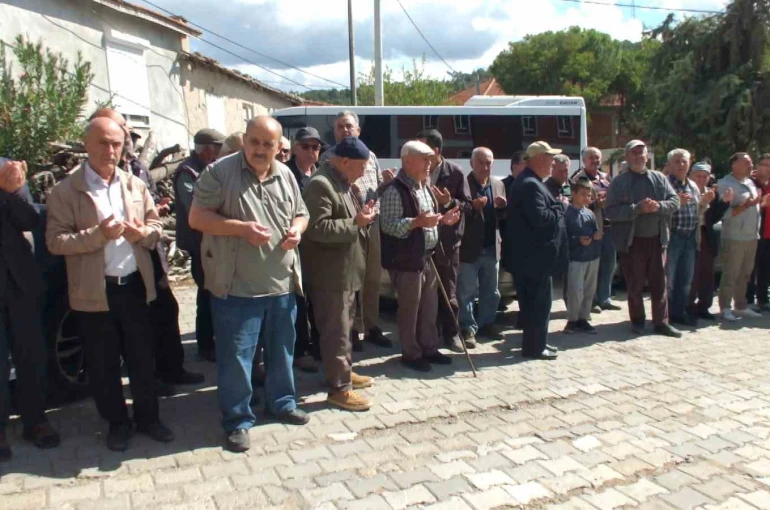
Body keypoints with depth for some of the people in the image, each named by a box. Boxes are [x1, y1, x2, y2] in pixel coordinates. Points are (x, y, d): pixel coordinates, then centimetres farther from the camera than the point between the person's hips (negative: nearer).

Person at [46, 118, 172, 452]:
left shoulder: (135, 185, 7)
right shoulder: (65, 191, -6)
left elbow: (156, 227, 10)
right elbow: (55, 241, -11)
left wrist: (143, 233, -13)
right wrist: (98, 235, -24)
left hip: (135, 285, 3)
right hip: (94, 292, -3)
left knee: (143, 358, 12)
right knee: (103, 364, 10)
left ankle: (147, 417, 29)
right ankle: (117, 422, 29)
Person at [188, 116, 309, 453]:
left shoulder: (285, 175, 8)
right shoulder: (220, 172, -9)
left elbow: (301, 213, 18)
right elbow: (196, 217, -11)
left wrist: (297, 229, -5)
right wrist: (242, 228, -22)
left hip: (282, 283, 5)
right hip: (237, 286, -5)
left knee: (282, 350, 18)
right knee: (235, 356, 3)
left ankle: (281, 402, 38)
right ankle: (238, 421, 20)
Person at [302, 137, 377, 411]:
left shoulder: (342, 183, 14)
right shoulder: (320, 185, -19)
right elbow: (318, 228, -27)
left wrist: (362, 215, 6)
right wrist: (356, 222, -23)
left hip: (346, 270, 10)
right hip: (331, 273, -10)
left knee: (344, 327, 20)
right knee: (336, 331, -3)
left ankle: (344, 371, 34)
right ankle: (339, 388, 6)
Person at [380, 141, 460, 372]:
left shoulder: (424, 187, 14)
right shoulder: (395, 190, -16)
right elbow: (388, 225, -22)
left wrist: (443, 218, 7)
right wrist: (417, 222, -30)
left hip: (427, 256, 9)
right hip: (406, 259, -9)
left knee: (430, 306, 16)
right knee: (409, 308, 4)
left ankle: (429, 348, 29)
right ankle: (411, 354, 18)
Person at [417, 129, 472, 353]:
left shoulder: (455, 172, -5)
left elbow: (467, 205, -6)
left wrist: (449, 202, -23)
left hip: (447, 241, -2)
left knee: (448, 291, 6)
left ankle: (451, 333, 20)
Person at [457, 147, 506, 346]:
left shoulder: (499, 184, 10)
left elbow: (502, 216, 14)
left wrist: (503, 206, -7)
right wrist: (472, 207, -27)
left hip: (492, 248, 6)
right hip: (469, 248, -6)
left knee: (491, 291, 16)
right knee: (467, 291, 3)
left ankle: (486, 324, 30)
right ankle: (468, 328, 13)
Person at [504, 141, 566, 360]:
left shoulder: (528, 182, 16)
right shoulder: (530, 185, -20)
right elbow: (540, 218, -27)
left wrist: (557, 205, 7)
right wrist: (562, 206, -13)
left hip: (531, 253, 11)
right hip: (535, 255, -11)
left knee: (533, 300, 17)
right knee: (539, 301, -2)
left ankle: (535, 342, 26)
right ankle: (534, 346, 7)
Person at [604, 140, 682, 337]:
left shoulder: (659, 178, 8)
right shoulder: (619, 182, -5)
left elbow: (675, 201, 5)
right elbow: (611, 211, -14)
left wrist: (659, 206, -15)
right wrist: (638, 208, -23)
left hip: (657, 239, 4)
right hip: (632, 241, -3)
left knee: (659, 283, 9)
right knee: (635, 285, 7)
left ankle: (661, 321, 18)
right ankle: (637, 320, 21)